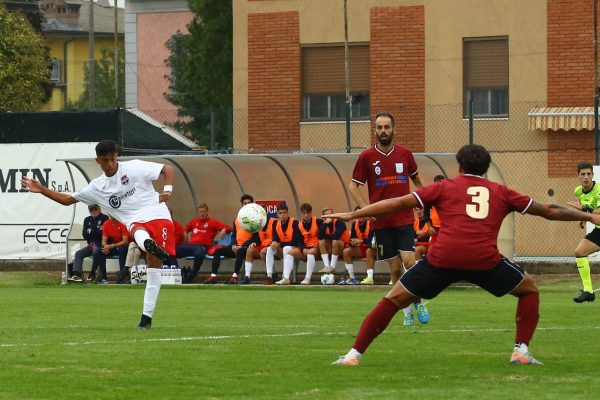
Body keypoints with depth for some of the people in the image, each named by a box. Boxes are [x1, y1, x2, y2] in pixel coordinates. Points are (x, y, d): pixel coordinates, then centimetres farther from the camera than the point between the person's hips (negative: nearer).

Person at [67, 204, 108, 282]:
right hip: (91, 245, 6)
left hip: (101, 245, -6)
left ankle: (92, 274, -22)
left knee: (95, 252, -36)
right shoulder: (87, 220, 14)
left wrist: (90, 231, -7)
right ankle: (77, 274, -27)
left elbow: (102, 233, -15)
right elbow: (84, 234, 7)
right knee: (78, 253, -14)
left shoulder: (104, 218, -5)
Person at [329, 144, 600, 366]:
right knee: (529, 289, 25)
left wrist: (352, 215, 21)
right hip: (485, 260, 0)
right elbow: (548, 211, 29)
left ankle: (354, 354, 6)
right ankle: (521, 351, 13)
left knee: (394, 299, 13)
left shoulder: (445, 187, 20)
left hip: (443, 258, 0)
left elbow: (399, 203, 16)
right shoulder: (501, 192, 23)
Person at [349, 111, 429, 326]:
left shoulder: (405, 154, 4)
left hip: (404, 218, 0)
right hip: (381, 222, 0)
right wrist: (367, 209, -10)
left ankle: (418, 303, 6)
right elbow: (353, 186, 2)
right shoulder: (367, 157, -1)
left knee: (409, 261, -14)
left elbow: (416, 179, 20)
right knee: (395, 268, 2)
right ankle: (407, 312, 15)